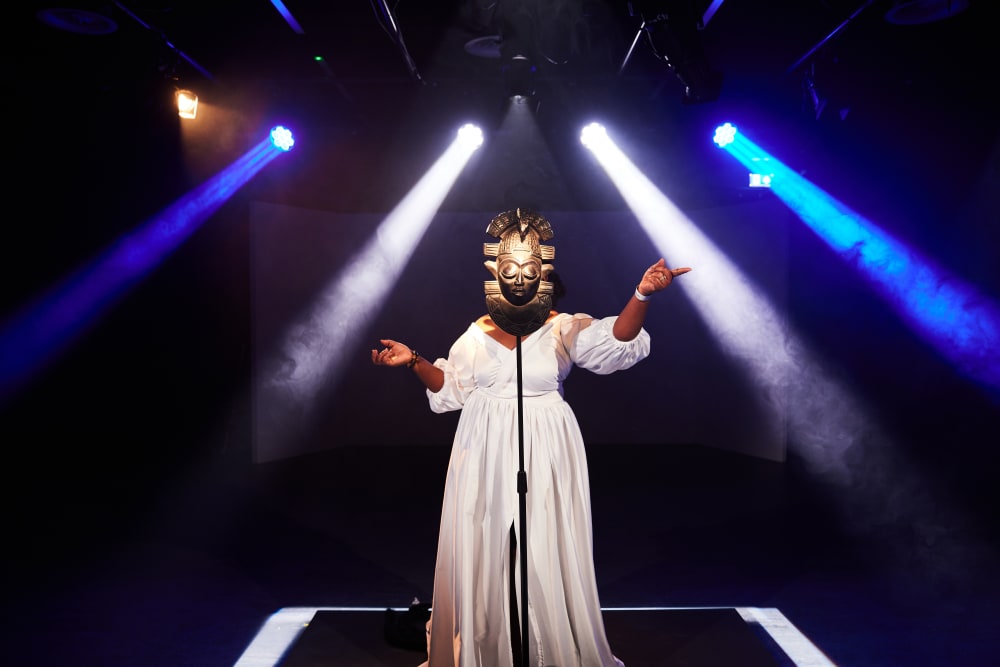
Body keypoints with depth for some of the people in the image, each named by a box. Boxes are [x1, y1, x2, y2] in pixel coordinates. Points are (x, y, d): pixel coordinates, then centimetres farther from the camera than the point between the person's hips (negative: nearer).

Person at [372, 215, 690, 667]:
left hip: (543, 456, -3)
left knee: (544, 554, 3)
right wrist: (414, 362, -1)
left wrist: (641, 295, -36)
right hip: (484, 455, 3)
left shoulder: (565, 328, -4)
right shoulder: (476, 333, 5)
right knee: (482, 550, 11)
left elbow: (615, 343, -21)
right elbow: (449, 389, 12)